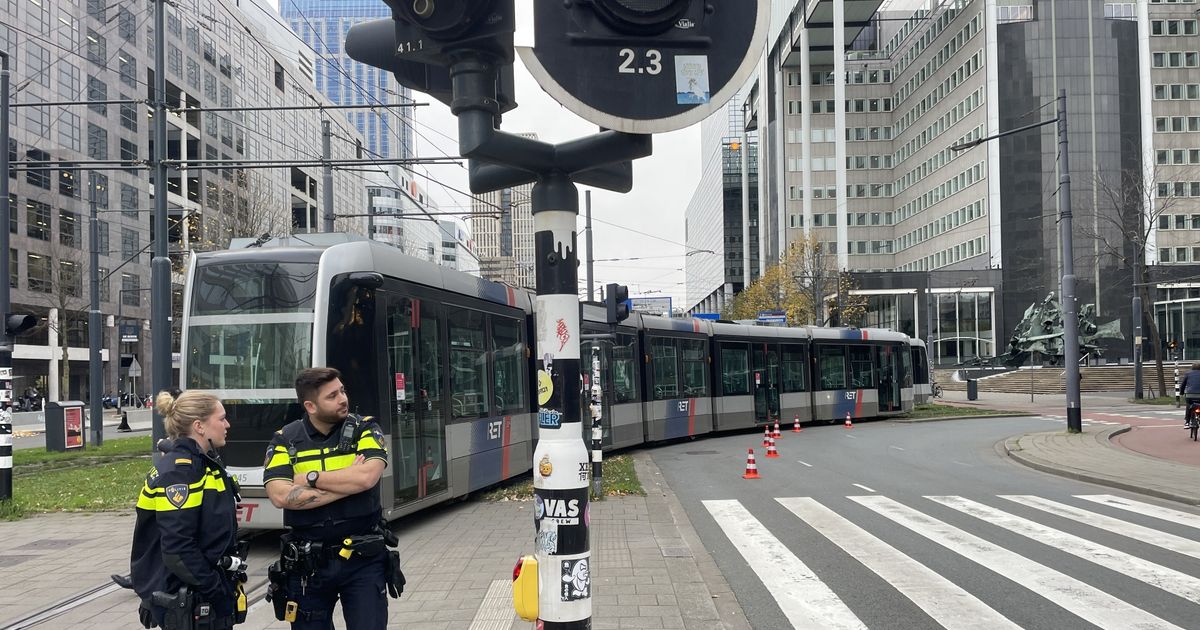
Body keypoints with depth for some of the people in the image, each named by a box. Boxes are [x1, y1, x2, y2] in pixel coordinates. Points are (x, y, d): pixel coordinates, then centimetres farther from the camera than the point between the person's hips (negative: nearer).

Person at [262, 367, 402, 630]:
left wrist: (310, 478, -13)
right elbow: (280, 496, -17)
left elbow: (367, 477, -21)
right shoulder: (285, 440, -2)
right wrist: (348, 483, -17)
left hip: (363, 560, -1)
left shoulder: (364, 429, -3)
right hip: (308, 564, 1)